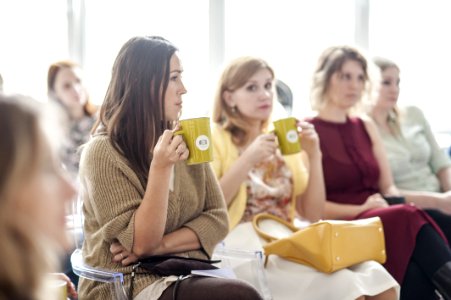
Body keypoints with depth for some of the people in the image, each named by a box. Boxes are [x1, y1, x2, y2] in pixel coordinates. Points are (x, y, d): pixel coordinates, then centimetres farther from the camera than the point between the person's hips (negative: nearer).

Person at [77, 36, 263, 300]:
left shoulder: (185, 140, 6)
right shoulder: (102, 152, -11)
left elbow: (217, 219, 4)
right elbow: (141, 242, -13)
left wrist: (160, 246, -11)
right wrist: (161, 168, -23)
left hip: (188, 276, 6)